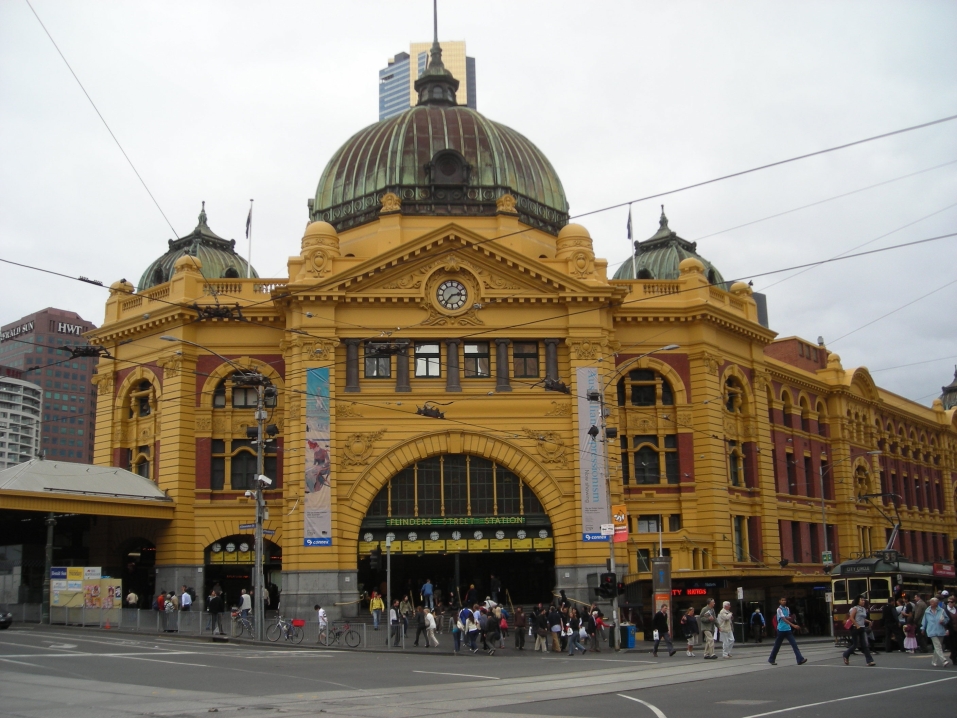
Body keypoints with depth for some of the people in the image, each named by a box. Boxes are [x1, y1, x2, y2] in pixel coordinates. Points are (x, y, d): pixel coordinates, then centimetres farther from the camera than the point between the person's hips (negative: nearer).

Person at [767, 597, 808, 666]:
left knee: (794, 644, -7)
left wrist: (789, 618, -7)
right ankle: (771, 659, 20)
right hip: (781, 630, -5)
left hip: (788, 629, 5)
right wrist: (793, 625, -31)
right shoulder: (779, 609, -11)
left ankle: (800, 659, -12)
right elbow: (784, 619, -21)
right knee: (777, 646, 4)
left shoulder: (787, 609, 10)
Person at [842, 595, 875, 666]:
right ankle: (846, 655, 22)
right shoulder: (855, 608, -10)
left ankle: (869, 661, -5)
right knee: (855, 644, 0)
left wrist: (868, 621, 6)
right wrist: (857, 626, -19)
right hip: (855, 628, -7)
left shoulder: (864, 609, 13)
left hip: (862, 628, 7)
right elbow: (851, 618, -17)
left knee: (864, 645, 1)